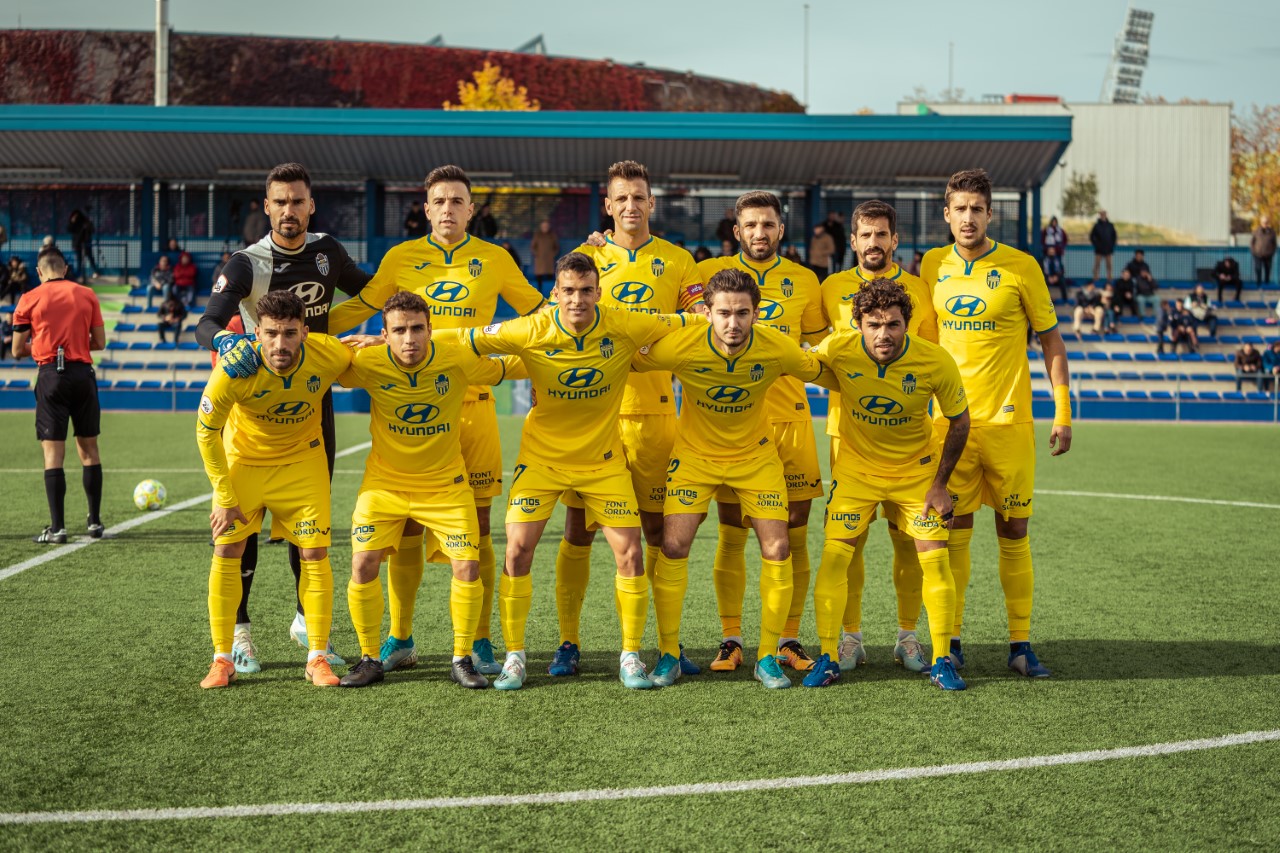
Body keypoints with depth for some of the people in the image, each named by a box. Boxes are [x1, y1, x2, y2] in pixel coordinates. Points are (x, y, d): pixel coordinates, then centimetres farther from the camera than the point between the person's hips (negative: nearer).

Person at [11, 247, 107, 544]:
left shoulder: (29, 300, 1)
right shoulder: (87, 295, 6)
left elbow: (18, 350, 3)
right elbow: (99, 342, 8)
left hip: (50, 375, -2)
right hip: (83, 372, 2)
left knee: (53, 452, -2)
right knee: (89, 448, 11)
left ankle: (57, 527, -5)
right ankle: (95, 521, 17)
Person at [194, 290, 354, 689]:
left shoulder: (331, 356, -27)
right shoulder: (235, 368, -30)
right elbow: (206, 431, -15)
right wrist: (224, 497, -15)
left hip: (302, 461, 1)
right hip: (243, 460, -1)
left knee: (315, 554, -4)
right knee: (226, 552, -4)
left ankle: (317, 658, 8)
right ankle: (223, 659, 9)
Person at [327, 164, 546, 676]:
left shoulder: (494, 259, 8)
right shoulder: (401, 258, 8)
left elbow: (537, 311, 20)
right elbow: (357, 309, 14)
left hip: (473, 403, 0)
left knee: (476, 528, 0)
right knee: (406, 527, 3)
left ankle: (479, 643, 9)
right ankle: (399, 640, 15)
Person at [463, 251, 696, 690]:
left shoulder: (624, 327, -15)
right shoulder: (531, 332, -17)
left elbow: (687, 324, -2)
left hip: (604, 459, 1)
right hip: (542, 456, -1)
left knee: (630, 553, -5)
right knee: (517, 549, -9)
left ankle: (630, 656, 12)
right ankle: (514, 656, 7)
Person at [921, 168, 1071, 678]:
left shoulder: (1021, 267, -2)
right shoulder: (933, 265, 6)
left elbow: (1051, 340, 3)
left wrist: (1063, 414, -2)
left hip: (1008, 421, -2)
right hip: (951, 421, 2)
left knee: (1013, 532, 2)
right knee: (954, 531, 3)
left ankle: (1021, 645, 9)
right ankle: (951, 641, 10)